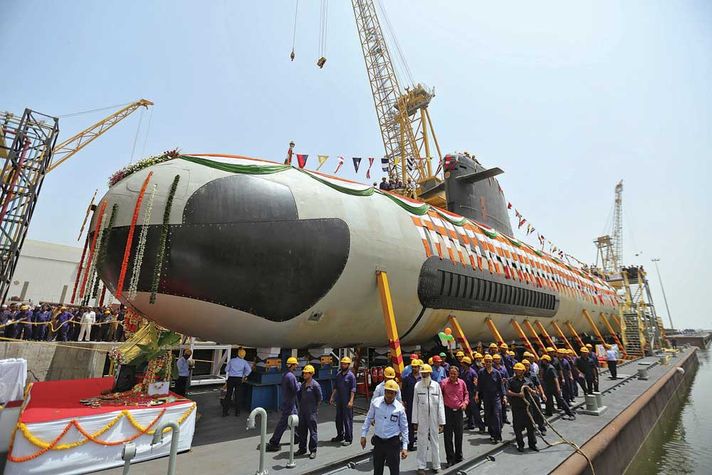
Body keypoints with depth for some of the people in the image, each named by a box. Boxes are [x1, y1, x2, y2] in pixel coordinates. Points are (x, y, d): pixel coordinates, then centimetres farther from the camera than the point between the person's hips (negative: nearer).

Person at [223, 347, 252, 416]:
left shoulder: (231, 360, 2)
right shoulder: (244, 362, -1)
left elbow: (226, 370, 4)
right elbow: (249, 370, -12)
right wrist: (245, 376, 3)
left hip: (231, 379, 1)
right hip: (239, 379, -1)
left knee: (228, 395, 10)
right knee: (237, 396, 8)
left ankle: (225, 412, 12)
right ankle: (237, 412, 13)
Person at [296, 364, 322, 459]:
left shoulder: (315, 385, -14)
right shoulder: (303, 384, 7)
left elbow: (320, 398, -8)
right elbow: (299, 395, 20)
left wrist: (314, 407, -1)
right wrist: (301, 405, 15)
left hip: (311, 412, -7)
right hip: (302, 411, 7)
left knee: (312, 431, 2)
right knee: (301, 430, 14)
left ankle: (313, 451, 14)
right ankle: (302, 449, 29)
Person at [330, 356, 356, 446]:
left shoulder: (351, 376, -10)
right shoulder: (338, 374, 8)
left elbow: (353, 390, -14)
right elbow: (335, 387, 14)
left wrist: (351, 401, -20)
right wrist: (332, 397, 8)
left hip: (347, 402, -7)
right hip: (339, 401, 7)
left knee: (348, 420, 0)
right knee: (339, 419, 16)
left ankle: (348, 439, 12)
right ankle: (340, 436, 32)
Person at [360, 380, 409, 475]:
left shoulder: (400, 408, -9)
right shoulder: (375, 402, -7)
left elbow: (404, 428, 0)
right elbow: (368, 419, 6)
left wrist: (404, 447, -1)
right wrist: (363, 435, 6)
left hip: (393, 443, -2)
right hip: (378, 441, 2)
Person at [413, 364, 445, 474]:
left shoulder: (436, 385, -6)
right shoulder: (417, 385, -5)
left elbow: (440, 404, -3)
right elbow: (415, 404, -1)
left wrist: (441, 422, -3)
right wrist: (415, 421, 0)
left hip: (434, 420, 0)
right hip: (422, 420, 0)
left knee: (435, 442, 12)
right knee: (422, 442, 7)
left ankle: (436, 465, 29)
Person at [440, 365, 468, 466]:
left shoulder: (462, 383, 1)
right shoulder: (444, 383, -9)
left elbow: (466, 394, 15)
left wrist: (465, 402, 0)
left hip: (459, 411, 3)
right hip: (448, 411, -3)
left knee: (459, 435, 14)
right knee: (448, 436, 3)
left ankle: (459, 456, 32)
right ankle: (450, 459, 16)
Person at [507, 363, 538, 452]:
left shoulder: (528, 381, 7)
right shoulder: (511, 381, -1)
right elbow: (508, 392, -9)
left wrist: (530, 390, -10)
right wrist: (518, 394, -21)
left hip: (527, 406, 2)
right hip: (516, 407, -2)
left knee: (530, 425, 8)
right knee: (517, 426, 5)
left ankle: (532, 443, 24)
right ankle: (520, 445, 19)